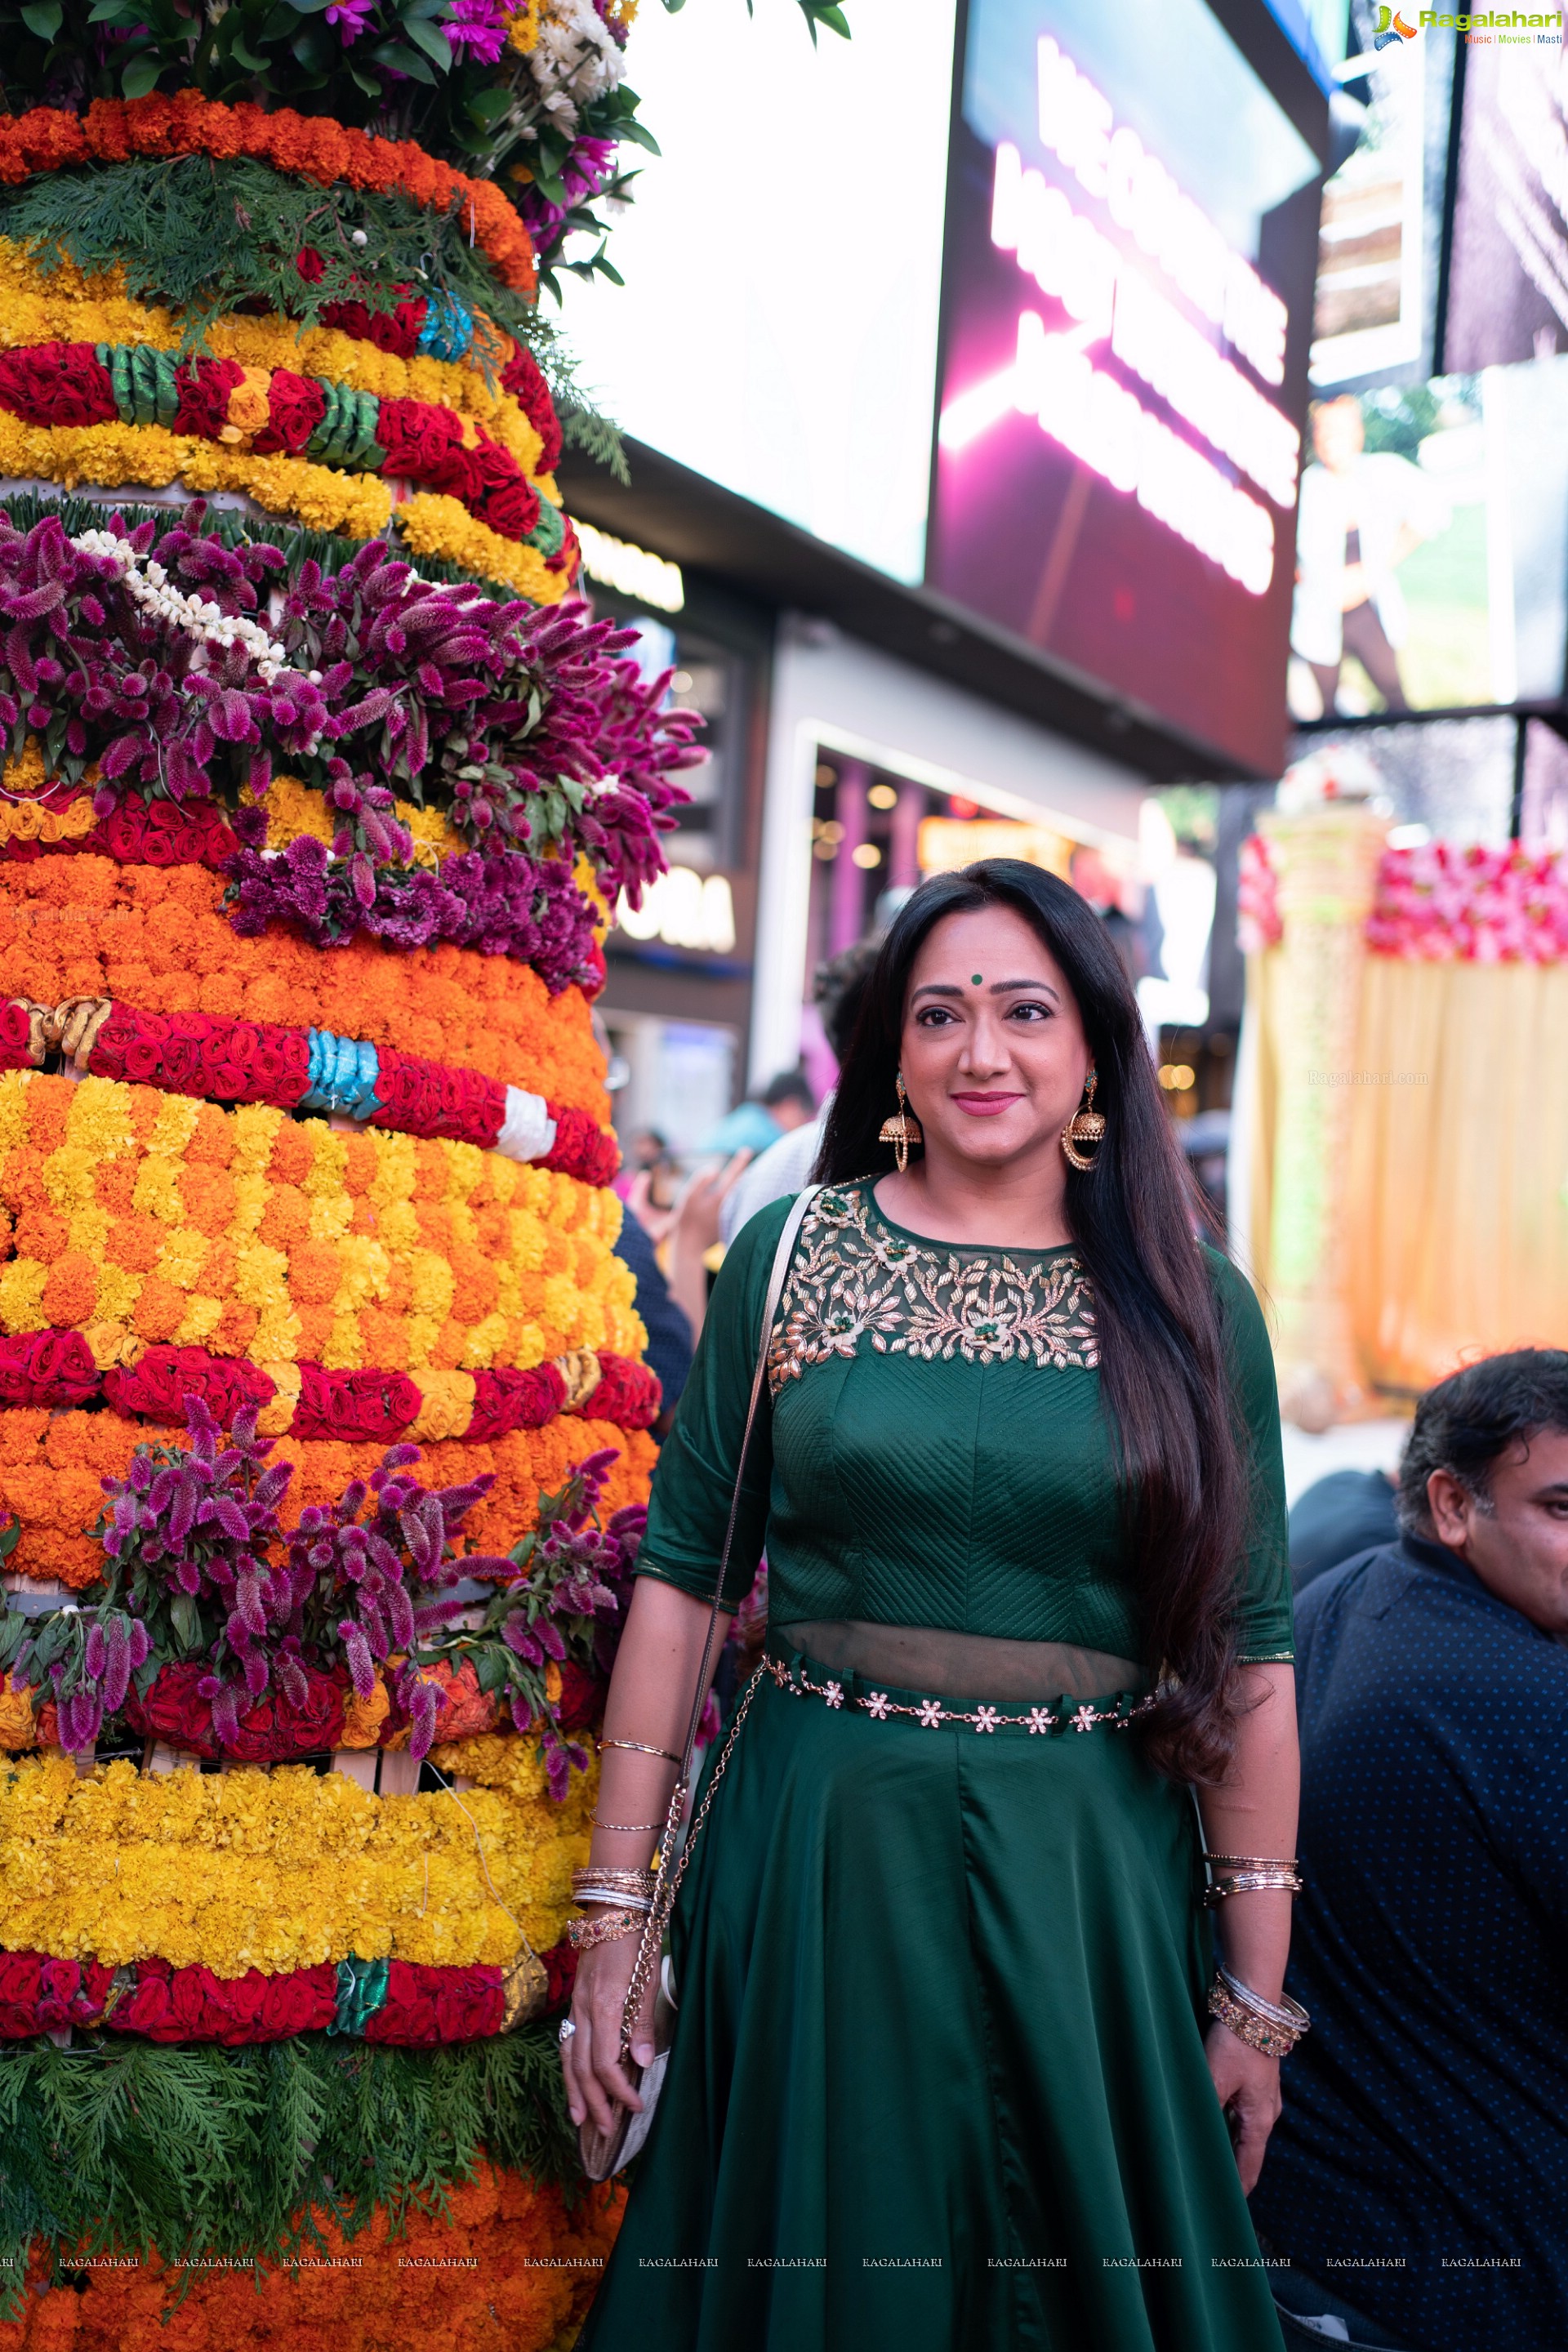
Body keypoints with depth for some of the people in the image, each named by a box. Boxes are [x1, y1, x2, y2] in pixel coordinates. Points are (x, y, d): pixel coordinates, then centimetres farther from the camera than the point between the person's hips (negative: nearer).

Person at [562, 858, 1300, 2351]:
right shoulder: (793, 1252, -2)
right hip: (813, 1863, 0)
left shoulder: (1193, 1308, 0)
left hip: (1092, 1890, 1)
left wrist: (1259, 1996, 1)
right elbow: (679, 1581, -2)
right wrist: (616, 1911, -4)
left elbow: (1247, 1658, 1)